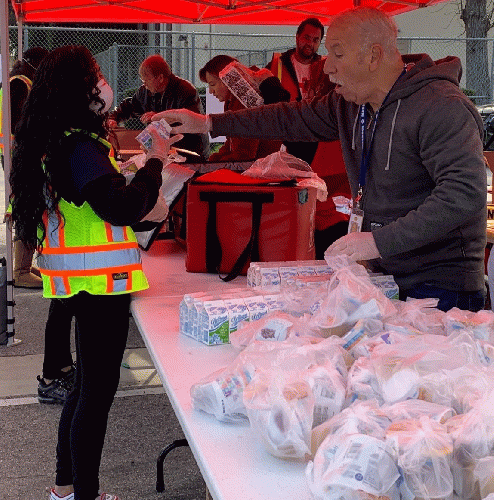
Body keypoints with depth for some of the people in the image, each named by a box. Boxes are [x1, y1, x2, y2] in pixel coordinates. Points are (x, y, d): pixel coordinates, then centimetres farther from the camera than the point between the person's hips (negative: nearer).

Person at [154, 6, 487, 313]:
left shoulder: (441, 108, -18)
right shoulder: (350, 105, 10)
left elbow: (465, 192, -28)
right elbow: (294, 120, 19)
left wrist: (380, 241, -29)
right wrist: (209, 123, 17)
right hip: (384, 279, 7)